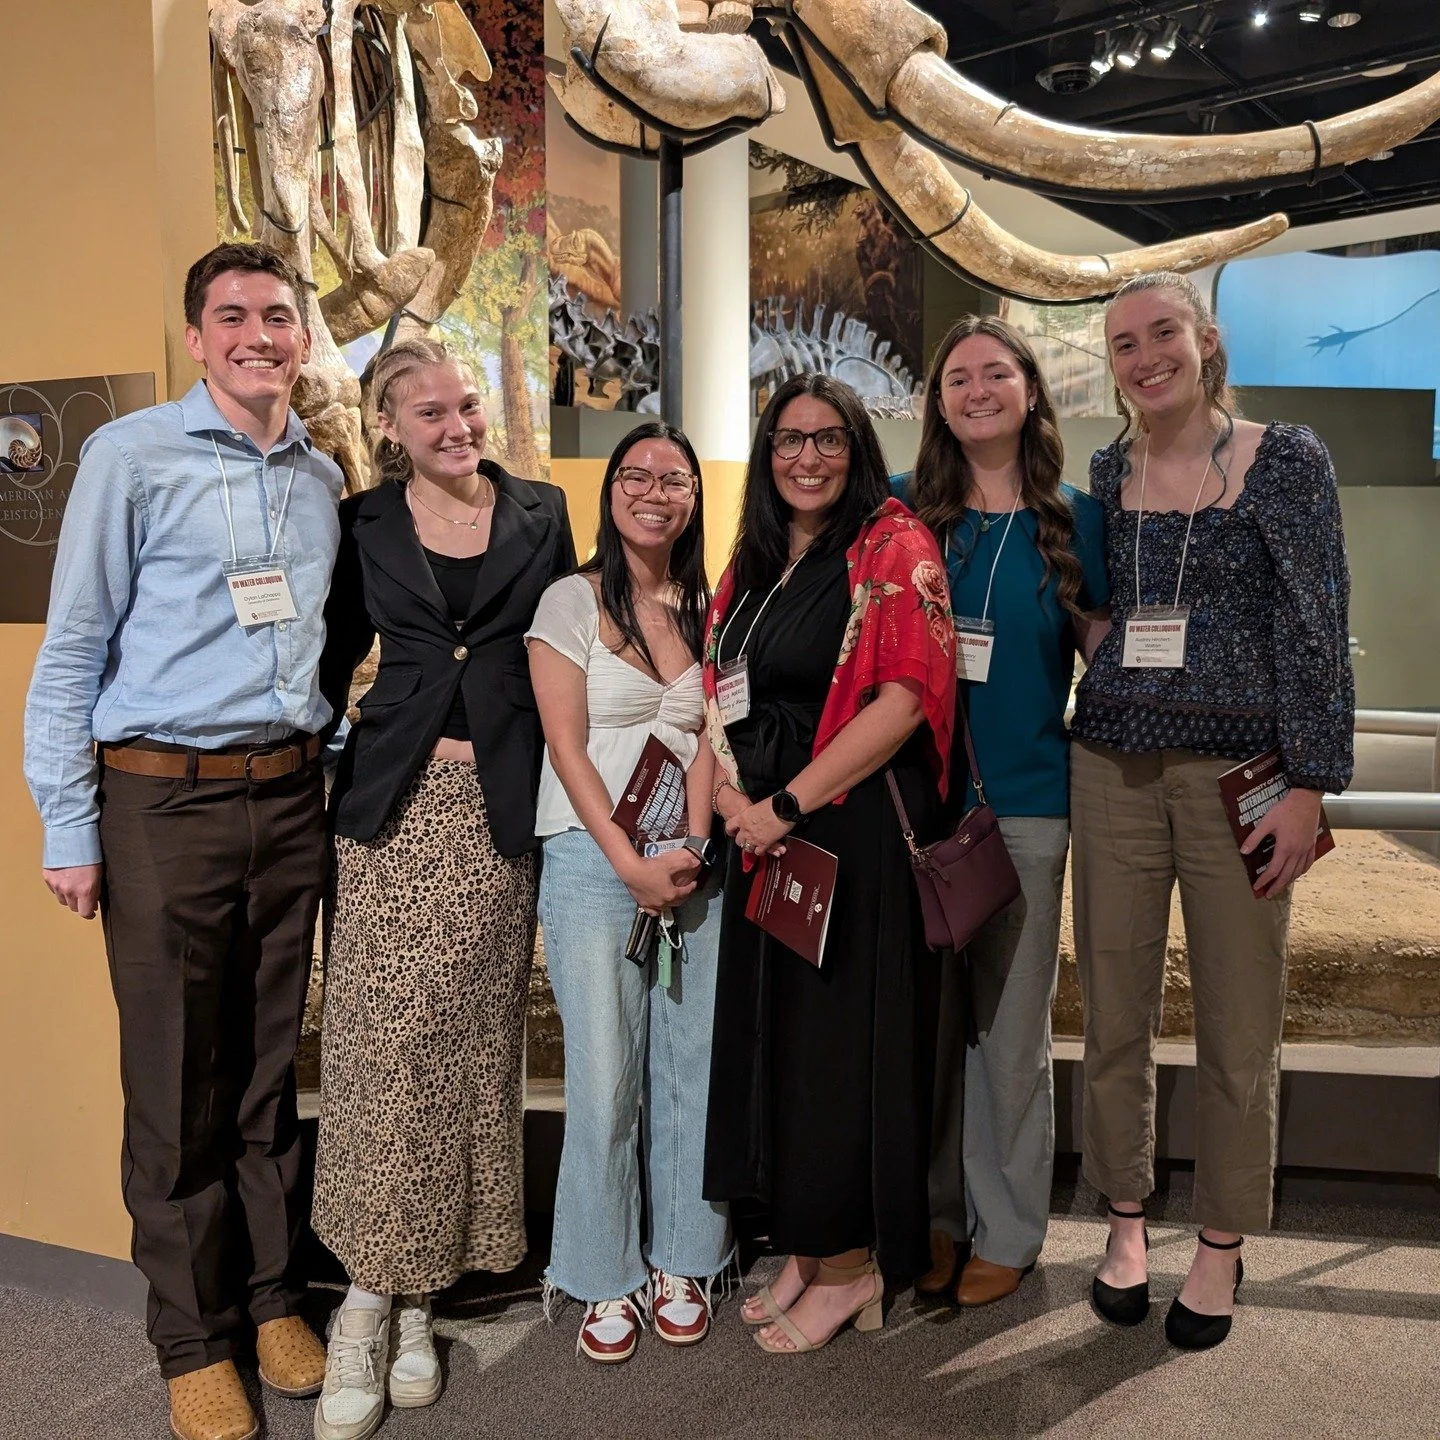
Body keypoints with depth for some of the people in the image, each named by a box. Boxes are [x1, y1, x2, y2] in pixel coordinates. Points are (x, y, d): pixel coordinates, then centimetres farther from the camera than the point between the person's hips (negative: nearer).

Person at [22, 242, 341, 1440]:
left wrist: (331, 770, 12)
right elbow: (72, 651, -4)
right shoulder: (131, 456, -4)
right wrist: (68, 829, -6)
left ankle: (271, 1296, 30)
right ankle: (192, 1340, 23)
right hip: (164, 801, -4)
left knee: (274, 1066, 13)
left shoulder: (325, 477, 10)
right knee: (177, 1083, 6)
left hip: (290, 799, 4)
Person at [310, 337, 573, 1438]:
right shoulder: (364, 524, 7)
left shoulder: (541, 515, 9)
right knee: (386, 1038, -5)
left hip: (500, 807, 1)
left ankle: (418, 1297, 18)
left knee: (470, 1039, 4)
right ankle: (370, 1297, 9)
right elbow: (335, 658, 11)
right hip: (394, 802, 0)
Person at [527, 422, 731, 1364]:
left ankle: (683, 1263, 25)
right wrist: (631, 863, -10)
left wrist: (693, 847, -8)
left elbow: (710, 737, 6)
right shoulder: (572, 600, 1)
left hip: (696, 860, 3)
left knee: (694, 1069, 7)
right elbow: (566, 746, -5)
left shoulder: (707, 607, 12)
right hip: (595, 858, -3)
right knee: (604, 1076, -1)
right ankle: (609, 1279, 18)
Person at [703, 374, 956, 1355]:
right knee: (774, 1036, 13)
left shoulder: (894, 548, -6)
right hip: (766, 838, 7)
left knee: (844, 1037, 2)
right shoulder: (753, 565, 15)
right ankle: (806, 1247, 30)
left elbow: (906, 696, -17)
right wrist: (733, 798, -7)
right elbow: (719, 695, 12)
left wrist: (789, 803, -16)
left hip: (858, 833, -7)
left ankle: (854, 1263, 22)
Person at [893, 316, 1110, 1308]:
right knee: (929, 1016, 11)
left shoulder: (1073, 520, 2)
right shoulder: (902, 510, 3)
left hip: (1026, 802, -1)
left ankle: (1009, 1230, 27)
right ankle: (938, 1213, 30)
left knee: (1012, 1027, 8)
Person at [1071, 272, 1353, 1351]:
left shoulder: (1285, 461, -1)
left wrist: (1310, 785, -10)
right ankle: (1127, 1219, 28)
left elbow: (1317, 627, -4)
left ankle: (1223, 1243, 25)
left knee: (1239, 1025, 5)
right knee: (1115, 1012, 9)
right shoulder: (1104, 475, 8)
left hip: (1238, 772, -2)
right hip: (1114, 767, 3)